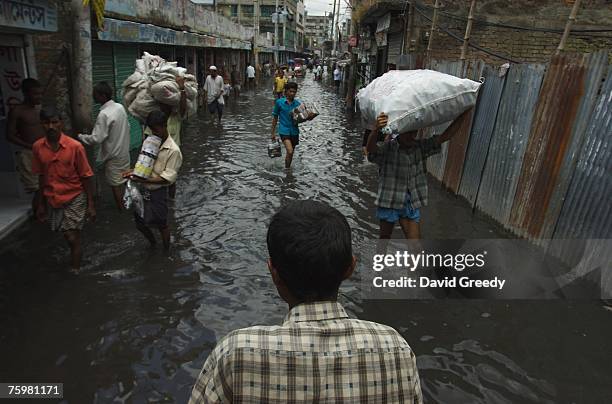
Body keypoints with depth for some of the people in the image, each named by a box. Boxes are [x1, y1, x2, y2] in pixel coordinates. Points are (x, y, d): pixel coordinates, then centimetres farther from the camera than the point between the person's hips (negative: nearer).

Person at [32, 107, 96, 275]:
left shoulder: (75, 146, -16)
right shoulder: (37, 147, -4)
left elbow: (86, 177, -10)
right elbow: (42, 177, 7)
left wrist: (90, 205, -10)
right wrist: (41, 203, 11)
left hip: (74, 198, -4)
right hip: (52, 200, 4)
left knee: (73, 238, -4)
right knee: (70, 236, 16)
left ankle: (74, 271, 13)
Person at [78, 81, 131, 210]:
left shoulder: (104, 114, -25)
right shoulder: (120, 107, -2)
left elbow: (96, 139, -25)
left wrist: (80, 136, -10)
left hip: (113, 155, -7)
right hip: (124, 151, 7)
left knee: (116, 184, 7)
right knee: (125, 180, 20)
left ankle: (121, 210, 20)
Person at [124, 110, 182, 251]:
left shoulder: (173, 151, -19)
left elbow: (167, 178, -22)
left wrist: (143, 180, -28)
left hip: (158, 192, -7)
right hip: (143, 189, 7)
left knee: (161, 225, 12)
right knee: (139, 222, 19)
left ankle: (166, 251, 36)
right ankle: (153, 244, 47)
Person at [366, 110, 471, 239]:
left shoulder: (420, 146, -2)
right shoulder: (387, 148, -18)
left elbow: (445, 136, -4)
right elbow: (371, 148, -39)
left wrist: (462, 116, -15)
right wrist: (376, 129, -60)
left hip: (411, 204, 4)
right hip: (389, 203, -4)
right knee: (385, 237, 19)